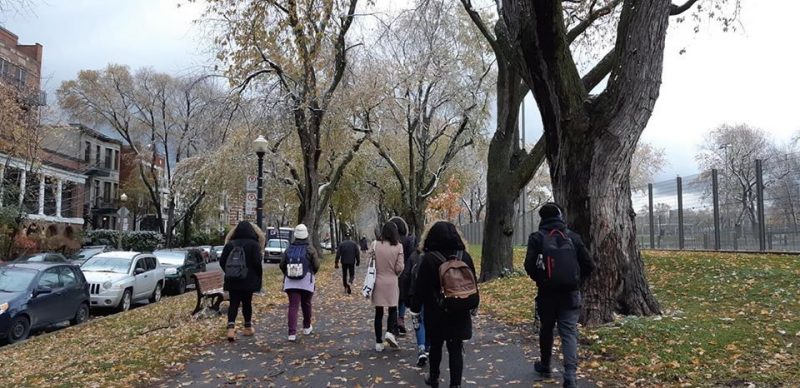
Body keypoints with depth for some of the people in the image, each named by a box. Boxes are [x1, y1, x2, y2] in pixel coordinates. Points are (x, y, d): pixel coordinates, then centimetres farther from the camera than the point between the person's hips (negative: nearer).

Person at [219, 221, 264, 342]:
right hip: (249, 280, -2)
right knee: (247, 302, 10)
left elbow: (222, 261, 5)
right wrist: (258, 277, 0)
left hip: (232, 280, 2)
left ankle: (231, 327, -13)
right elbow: (257, 262, -15)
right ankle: (248, 328, 21)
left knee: (233, 303, 4)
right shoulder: (254, 244, -8)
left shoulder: (230, 244, 3)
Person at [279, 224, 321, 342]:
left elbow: (281, 265, 5)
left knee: (293, 307, -2)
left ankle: (292, 333, -11)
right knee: (306, 305, 17)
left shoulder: (288, 250, 4)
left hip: (290, 283, 1)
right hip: (306, 282, -1)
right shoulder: (310, 250, -5)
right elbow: (316, 266, -6)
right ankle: (307, 327, 33)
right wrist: (312, 274, 16)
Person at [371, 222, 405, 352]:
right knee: (393, 309, 16)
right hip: (392, 282, -1)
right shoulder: (398, 247, -8)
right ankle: (391, 332, -7)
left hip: (378, 282, 1)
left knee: (379, 312, 10)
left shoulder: (376, 246, -6)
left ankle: (378, 342, 14)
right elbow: (399, 268, -8)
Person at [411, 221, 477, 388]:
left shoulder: (429, 259, -12)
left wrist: (415, 307, 3)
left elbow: (420, 286, -9)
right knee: (456, 348, 6)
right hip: (459, 312, 2)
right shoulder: (465, 256, 0)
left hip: (436, 312, -2)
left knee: (435, 345, 17)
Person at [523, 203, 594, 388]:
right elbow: (588, 265, 1)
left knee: (546, 329, 18)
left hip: (547, 293, 0)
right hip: (571, 293, 1)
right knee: (569, 333, 1)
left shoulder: (537, 238, -5)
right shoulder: (573, 237, 2)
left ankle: (545, 366, 34)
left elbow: (529, 265, -11)